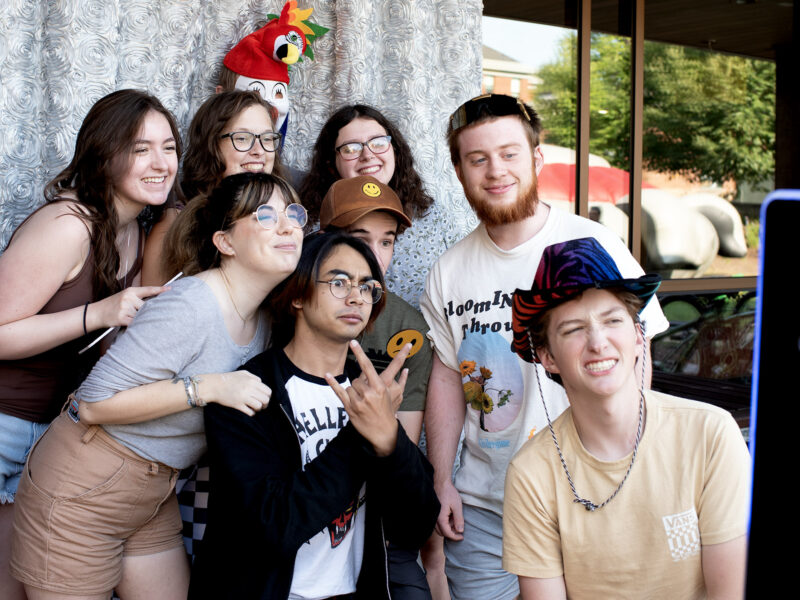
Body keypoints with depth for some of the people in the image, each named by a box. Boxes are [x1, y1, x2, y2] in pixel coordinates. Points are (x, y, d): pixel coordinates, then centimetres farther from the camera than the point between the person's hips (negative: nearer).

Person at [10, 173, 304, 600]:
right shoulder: (189, 307, -25)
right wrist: (206, 388, -28)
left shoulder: (264, 318, 2)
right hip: (81, 493, -8)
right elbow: (92, 403, -25)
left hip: (153, 500, 8)